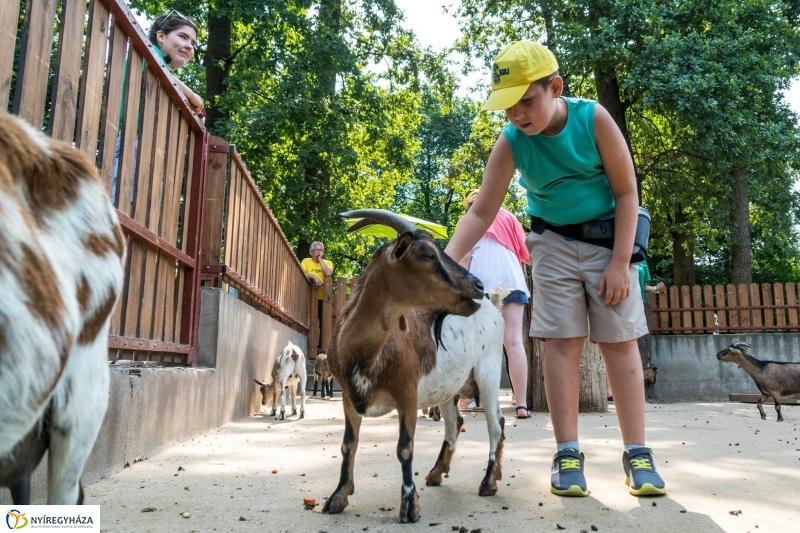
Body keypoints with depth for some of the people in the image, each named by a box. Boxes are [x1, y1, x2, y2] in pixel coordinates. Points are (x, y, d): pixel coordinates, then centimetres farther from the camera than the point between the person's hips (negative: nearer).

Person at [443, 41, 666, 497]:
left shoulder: (593, 118, -18)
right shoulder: (511, 143, -15)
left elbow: (627, 191, -11)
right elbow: (482, 212, -13)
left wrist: (619, 262, -15)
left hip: (607, 237, -1)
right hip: (554, 243, 1)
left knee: (620, 340, -2)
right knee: (563, 341, -5)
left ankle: (637, 452, 5)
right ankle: (568, 453, 1)